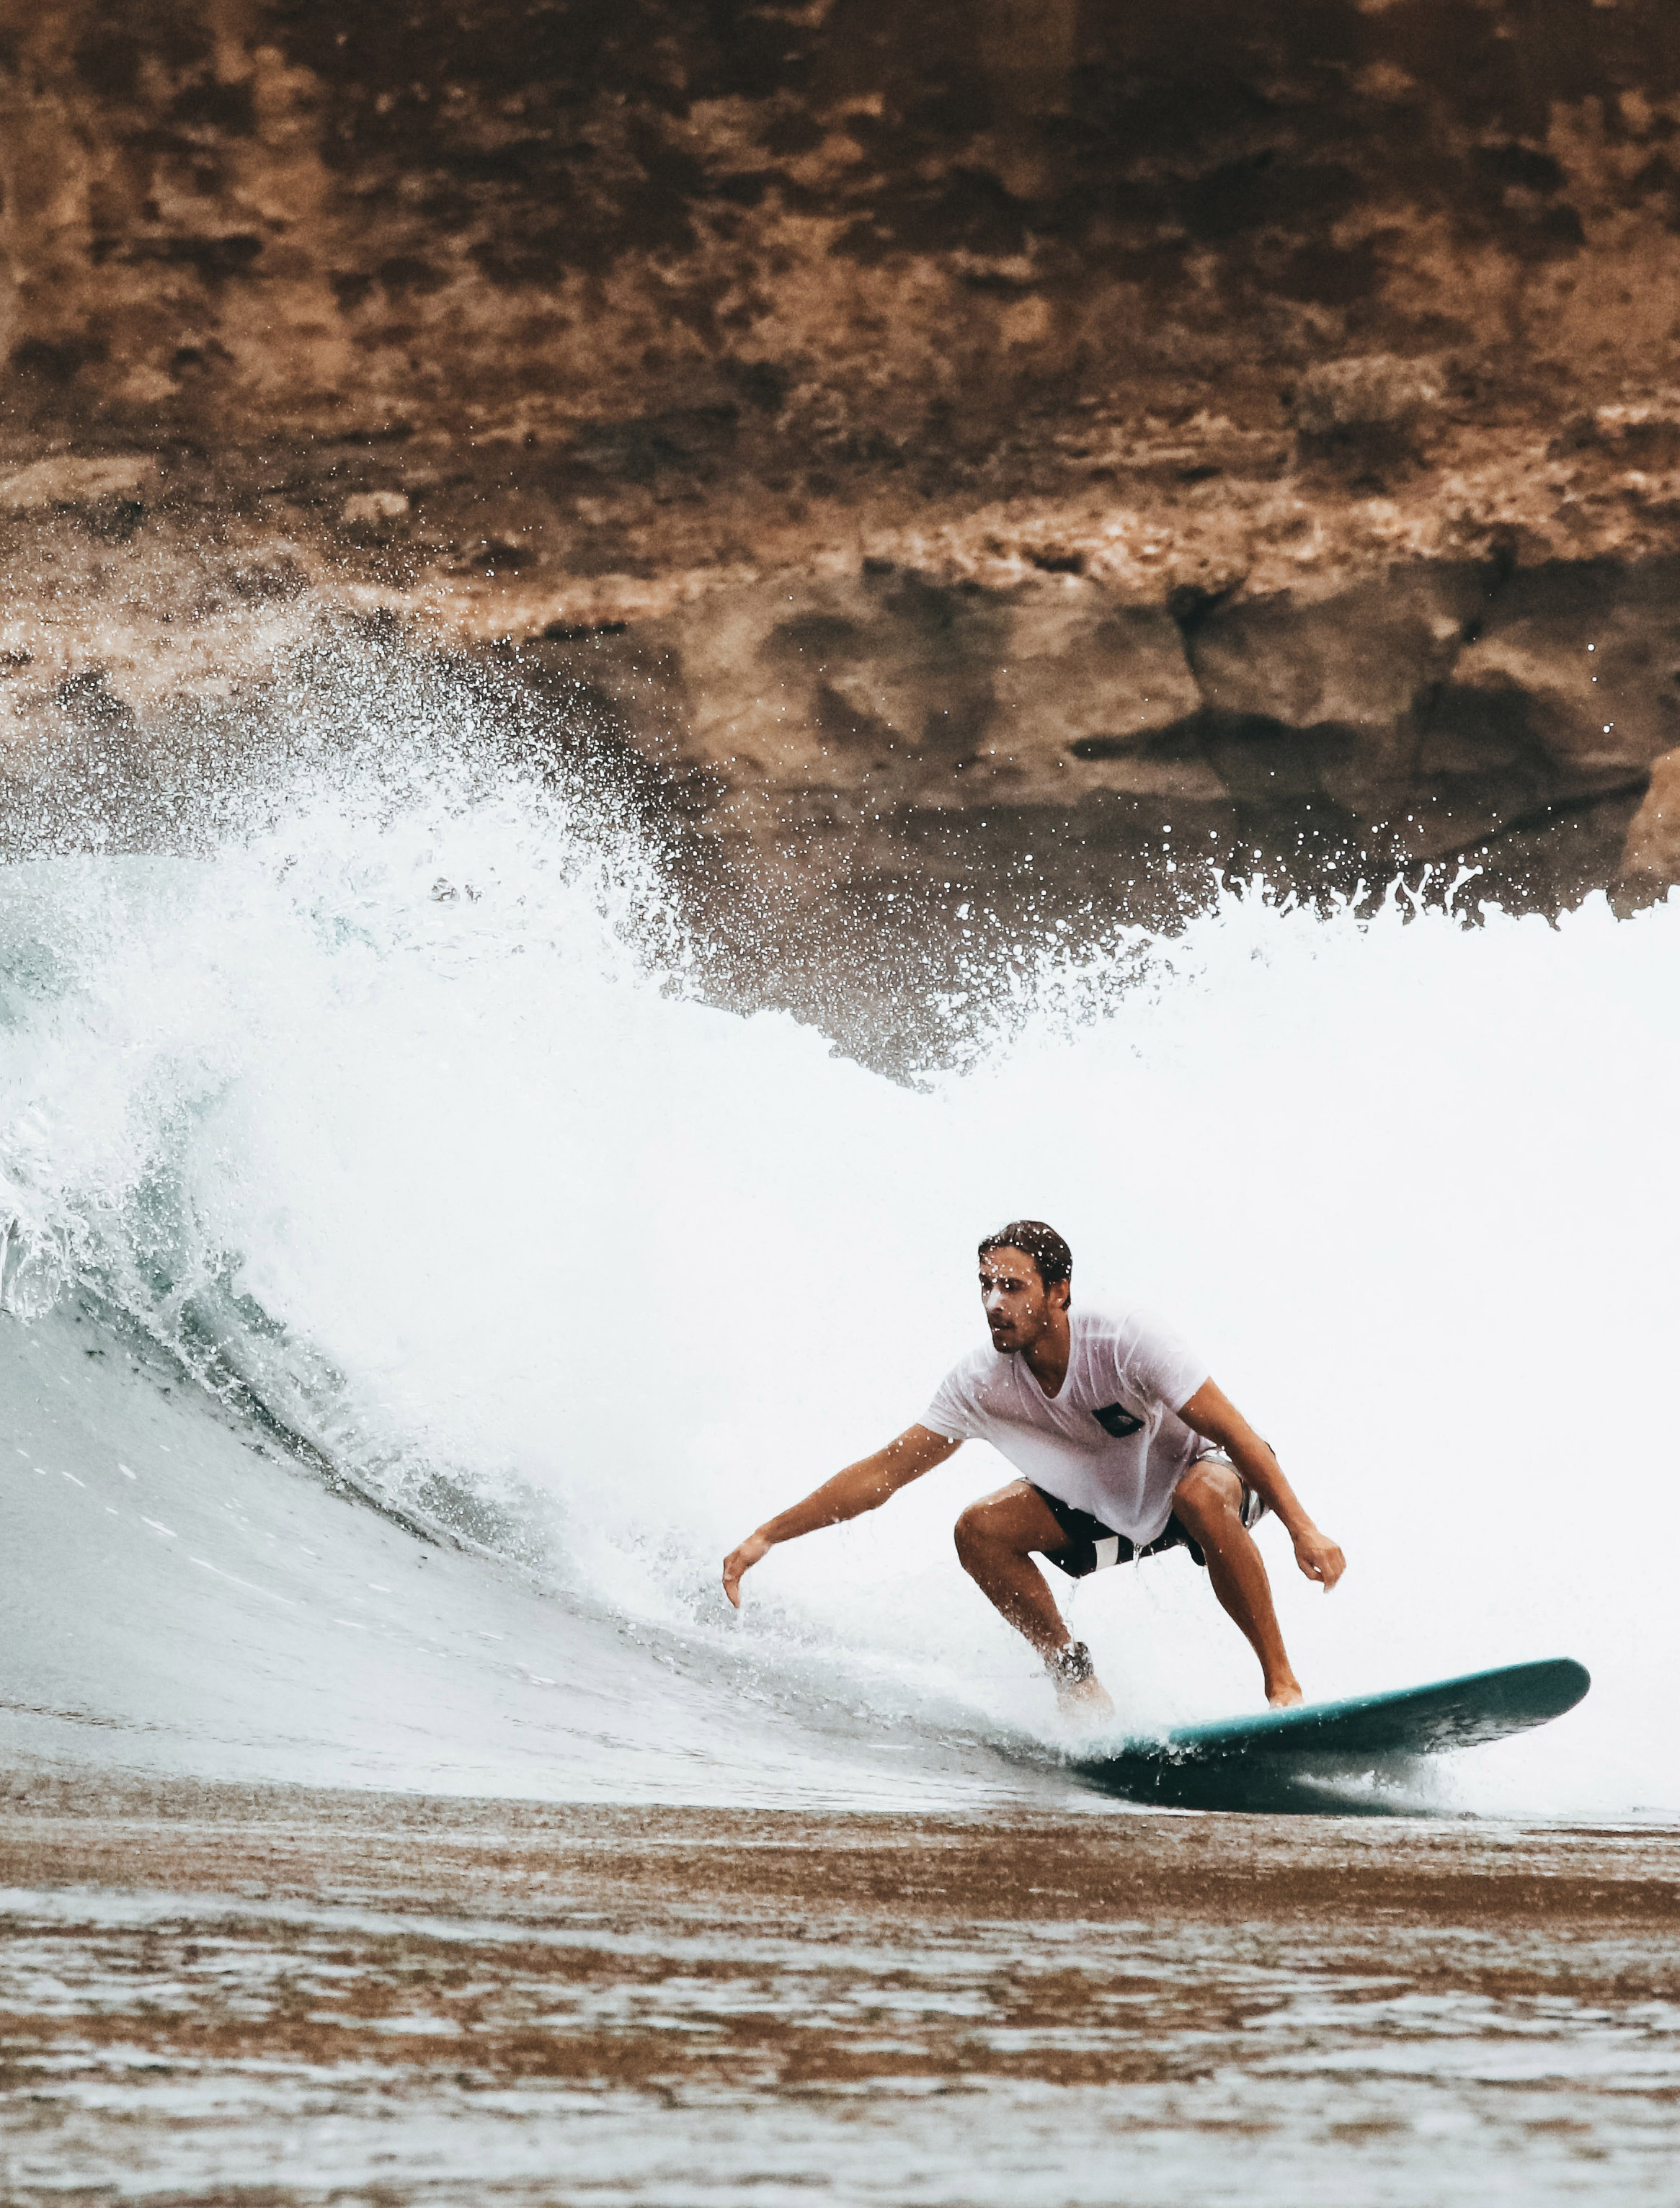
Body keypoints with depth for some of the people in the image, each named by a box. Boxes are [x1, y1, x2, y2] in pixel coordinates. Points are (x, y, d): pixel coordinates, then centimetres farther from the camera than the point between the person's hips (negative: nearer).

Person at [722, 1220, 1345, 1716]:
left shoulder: (1123, 1341, -32)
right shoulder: (980, 1384, -19)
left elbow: (1236, 1435, -30)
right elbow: (884, 1471, -14)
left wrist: (1302, 1529, -37)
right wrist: (767, 1537, -19)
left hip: (1204, 1474, -5)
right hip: (1106, 1509, 5)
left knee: (1202, 1495, -40)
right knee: (980, 1530, -16)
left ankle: (1282, 1683, -29)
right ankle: (1076, 1678, -1)